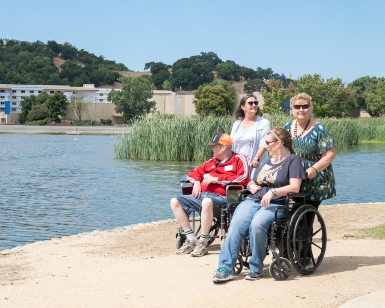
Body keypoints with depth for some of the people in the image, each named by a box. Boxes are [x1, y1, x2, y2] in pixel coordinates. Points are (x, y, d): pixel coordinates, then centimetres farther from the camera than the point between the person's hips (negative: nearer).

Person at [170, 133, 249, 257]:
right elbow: (194, 173, 34)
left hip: (221, 198, -8)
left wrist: (216, 179, -11)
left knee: (207, 202, -41)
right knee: (175, 202, -8)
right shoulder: (212, 162, 25)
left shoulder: (239, 159, 6)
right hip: (202, 195, 8)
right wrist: (197, 182, 7)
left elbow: (243, 178, -12)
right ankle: (191, 240, -8)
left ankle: (203, 243, -27)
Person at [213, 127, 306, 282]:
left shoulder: (293, 160, 5)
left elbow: (295, 187, -9)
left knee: (257, 224, -36)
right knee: (236, 224, -24)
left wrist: (273, 191, -20)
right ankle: (225, 268, -29)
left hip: (275, 204, -6)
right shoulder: (268, 162, 29)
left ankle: (256, 268, -18)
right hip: (254, 200, 6)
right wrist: (251, 185, 15)